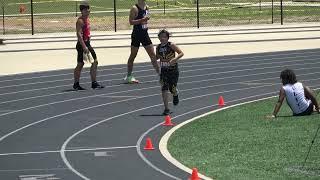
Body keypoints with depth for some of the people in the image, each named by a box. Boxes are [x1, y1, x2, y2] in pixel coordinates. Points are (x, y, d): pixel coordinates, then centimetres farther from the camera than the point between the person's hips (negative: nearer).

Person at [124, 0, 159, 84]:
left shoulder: (146, 7, 8)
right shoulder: (135, 8, -13)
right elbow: (131, 22, -19)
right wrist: (142, 20, -25)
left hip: (144, 34, 6)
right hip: (136, 34, -6)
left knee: (152, 54, 5)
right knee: (133, 55, 3)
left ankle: (159, 73, 8)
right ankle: (129, 76, 11)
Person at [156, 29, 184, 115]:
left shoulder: (171, 45, -13)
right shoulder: (158, 47, 1)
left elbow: (181, 53, -15)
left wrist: (174, 59, -30)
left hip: (173, 70, -3)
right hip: (164, 70, 3)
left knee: (172, 89, 2)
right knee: (164, 89, -10)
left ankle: (175, 95, 43)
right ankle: (166, 109, -7)